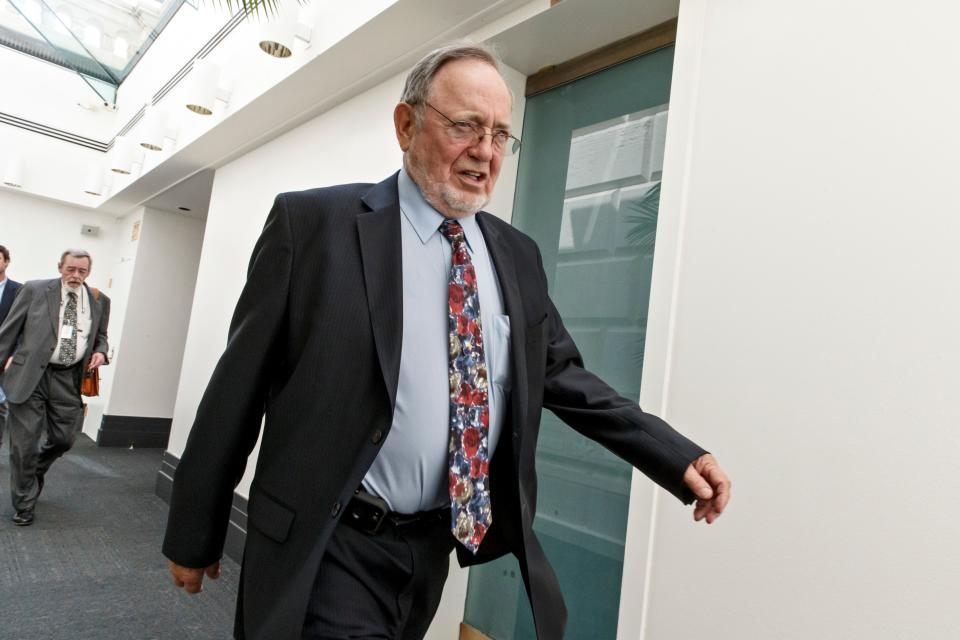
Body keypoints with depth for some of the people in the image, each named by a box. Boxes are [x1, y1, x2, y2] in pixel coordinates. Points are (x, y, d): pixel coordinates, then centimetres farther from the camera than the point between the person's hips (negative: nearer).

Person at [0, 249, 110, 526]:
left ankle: (35, 471, 42)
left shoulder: (99, 301, 7)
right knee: (24, 442, 2)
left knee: (64, 438, 8)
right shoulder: (35, 289, -1)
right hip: (29, 375, -3)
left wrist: (100, 352, -3)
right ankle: (24, 504, 19)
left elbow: (101, 336, 19)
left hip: (68, 379, 3)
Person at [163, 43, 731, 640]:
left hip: (438, 542, 6)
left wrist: (678, 458, 0)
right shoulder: (315, 223, -10)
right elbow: (240, 385, -7)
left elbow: (563, 376, 8)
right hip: (332, 548, -5)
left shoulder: (517, 255, 3)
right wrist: (194, 535, -1)